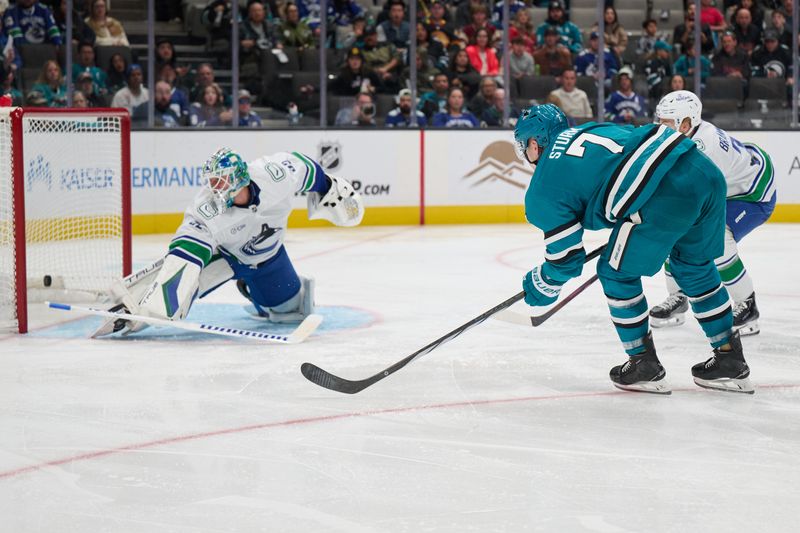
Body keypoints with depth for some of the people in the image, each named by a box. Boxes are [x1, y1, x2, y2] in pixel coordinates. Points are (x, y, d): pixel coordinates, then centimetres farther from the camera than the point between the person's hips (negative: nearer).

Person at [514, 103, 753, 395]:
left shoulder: (543, 189, 8)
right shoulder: (586, 130, 29)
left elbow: (566, 258, 10)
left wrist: (541, 287, 31)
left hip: (666, 194, -8)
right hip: (706, 171, 8)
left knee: (618, 272, 12)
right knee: (694, 265, 27)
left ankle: (644, 365, 20)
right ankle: (730, 361, 33)